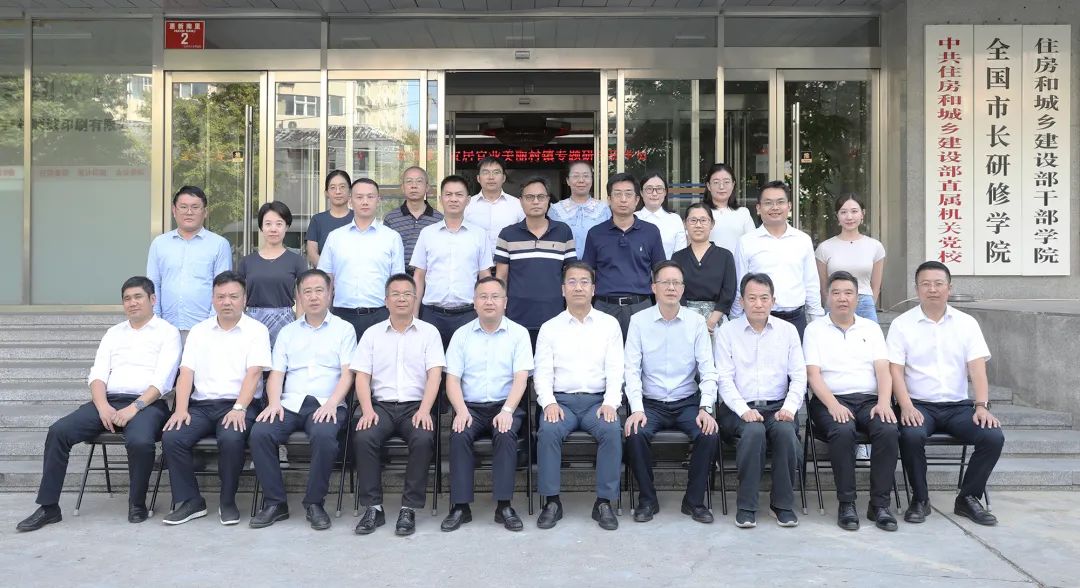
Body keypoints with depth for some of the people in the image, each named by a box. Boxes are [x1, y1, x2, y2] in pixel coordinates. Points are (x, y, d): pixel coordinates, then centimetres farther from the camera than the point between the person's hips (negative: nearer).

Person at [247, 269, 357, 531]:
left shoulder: (344, 329, 11)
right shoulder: (288, 332, 21)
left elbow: (347, 373, 1)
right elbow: (276, 373, 12)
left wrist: (332, 403, -16)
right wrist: (274, 402, -8)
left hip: (326, 404, -3)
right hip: (290, 403, 3)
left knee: (324, 435, -35)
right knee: (260, 433, -26)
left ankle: (314, 503, -16)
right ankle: (274, 502, -12)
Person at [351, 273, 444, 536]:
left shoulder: (429, 332, 8)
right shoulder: (372, 334, 12)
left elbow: (434, 375, -2)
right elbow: (362, 376, 6)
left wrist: (424, 410, -17)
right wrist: (367, 410, -11)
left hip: (416, 405, -1)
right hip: (381, 404, 1)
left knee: (423, 439, -31)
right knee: (363, 438, -28)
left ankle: (409, 509, -19)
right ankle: (373, 507, -16)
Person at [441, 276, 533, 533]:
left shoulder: (518, 333, 5)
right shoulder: (462, 334, 10)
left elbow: (520, 377, -4)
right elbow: (452, 379, 4)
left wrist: (507, 411, -19)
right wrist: (461, 410, -13)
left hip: (505, 406, -1)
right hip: (470, 406, 1)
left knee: (506, 435, -31)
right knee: (459, 435, -28)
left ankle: (504, 505, -23)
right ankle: (460, 506, -20)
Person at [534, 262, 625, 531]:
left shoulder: (609, 324, 11)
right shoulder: (550, 328, 11)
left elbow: (615, 370, 4)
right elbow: (542, 373, 6)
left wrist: (610, 403, -12)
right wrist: (549, 403, -12)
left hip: (598, 400, 0)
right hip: (561, 400, 0)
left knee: (612, 430, -30)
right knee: (548, 431, -30)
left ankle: (604, 502, -18)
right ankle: (552, 501, -17)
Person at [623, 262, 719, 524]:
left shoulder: (696, 322, 1)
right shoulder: (639, 321, -2)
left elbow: (708, 369, -2)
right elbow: (632, 369, -5)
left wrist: (706, 408, -16)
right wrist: (636, 409, -18)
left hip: (687, 403, 1)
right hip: (651, 403, -1)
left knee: (709, 435, -25)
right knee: (635, 434, -29)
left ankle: (694, 501, -2)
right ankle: (647, 500, -4)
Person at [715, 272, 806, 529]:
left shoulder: (788, 330, 12)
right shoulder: (727, 331, 6)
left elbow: (799, 375, 7)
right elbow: (724, 378, -2)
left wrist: (789, 407, -10)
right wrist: (744, 410, -16)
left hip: (778, 406, 2)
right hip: (740, 408, -2)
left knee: (786, 431, -30)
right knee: (753, 431, -33)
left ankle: (783, 503, -12)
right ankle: (747, 506, -19)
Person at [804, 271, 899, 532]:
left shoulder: (871, 328, 19)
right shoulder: (815, 329, 9)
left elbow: (883, 370, 8)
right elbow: (813, 374, -2)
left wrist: (884, 402, -11)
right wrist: (833, 405, -18)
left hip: (869, 400, 3)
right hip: (830, 401, -3)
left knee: (888, 430, -29)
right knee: (843, 431, -34)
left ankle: (879, 504, -18)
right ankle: (846, 504, -22)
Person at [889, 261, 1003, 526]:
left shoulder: (966, 323, 8)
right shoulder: (901, 324, 2)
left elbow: (977, 368, -1)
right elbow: (895, 370, -5)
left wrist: (982, 406, -16)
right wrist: (906, 406, -20)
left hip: (958, 405, 3)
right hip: (919, 405, -2)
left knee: (994, 437, -22)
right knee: (911, 436, -32)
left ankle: (968, 498, 0)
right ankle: (920, 499, -8)